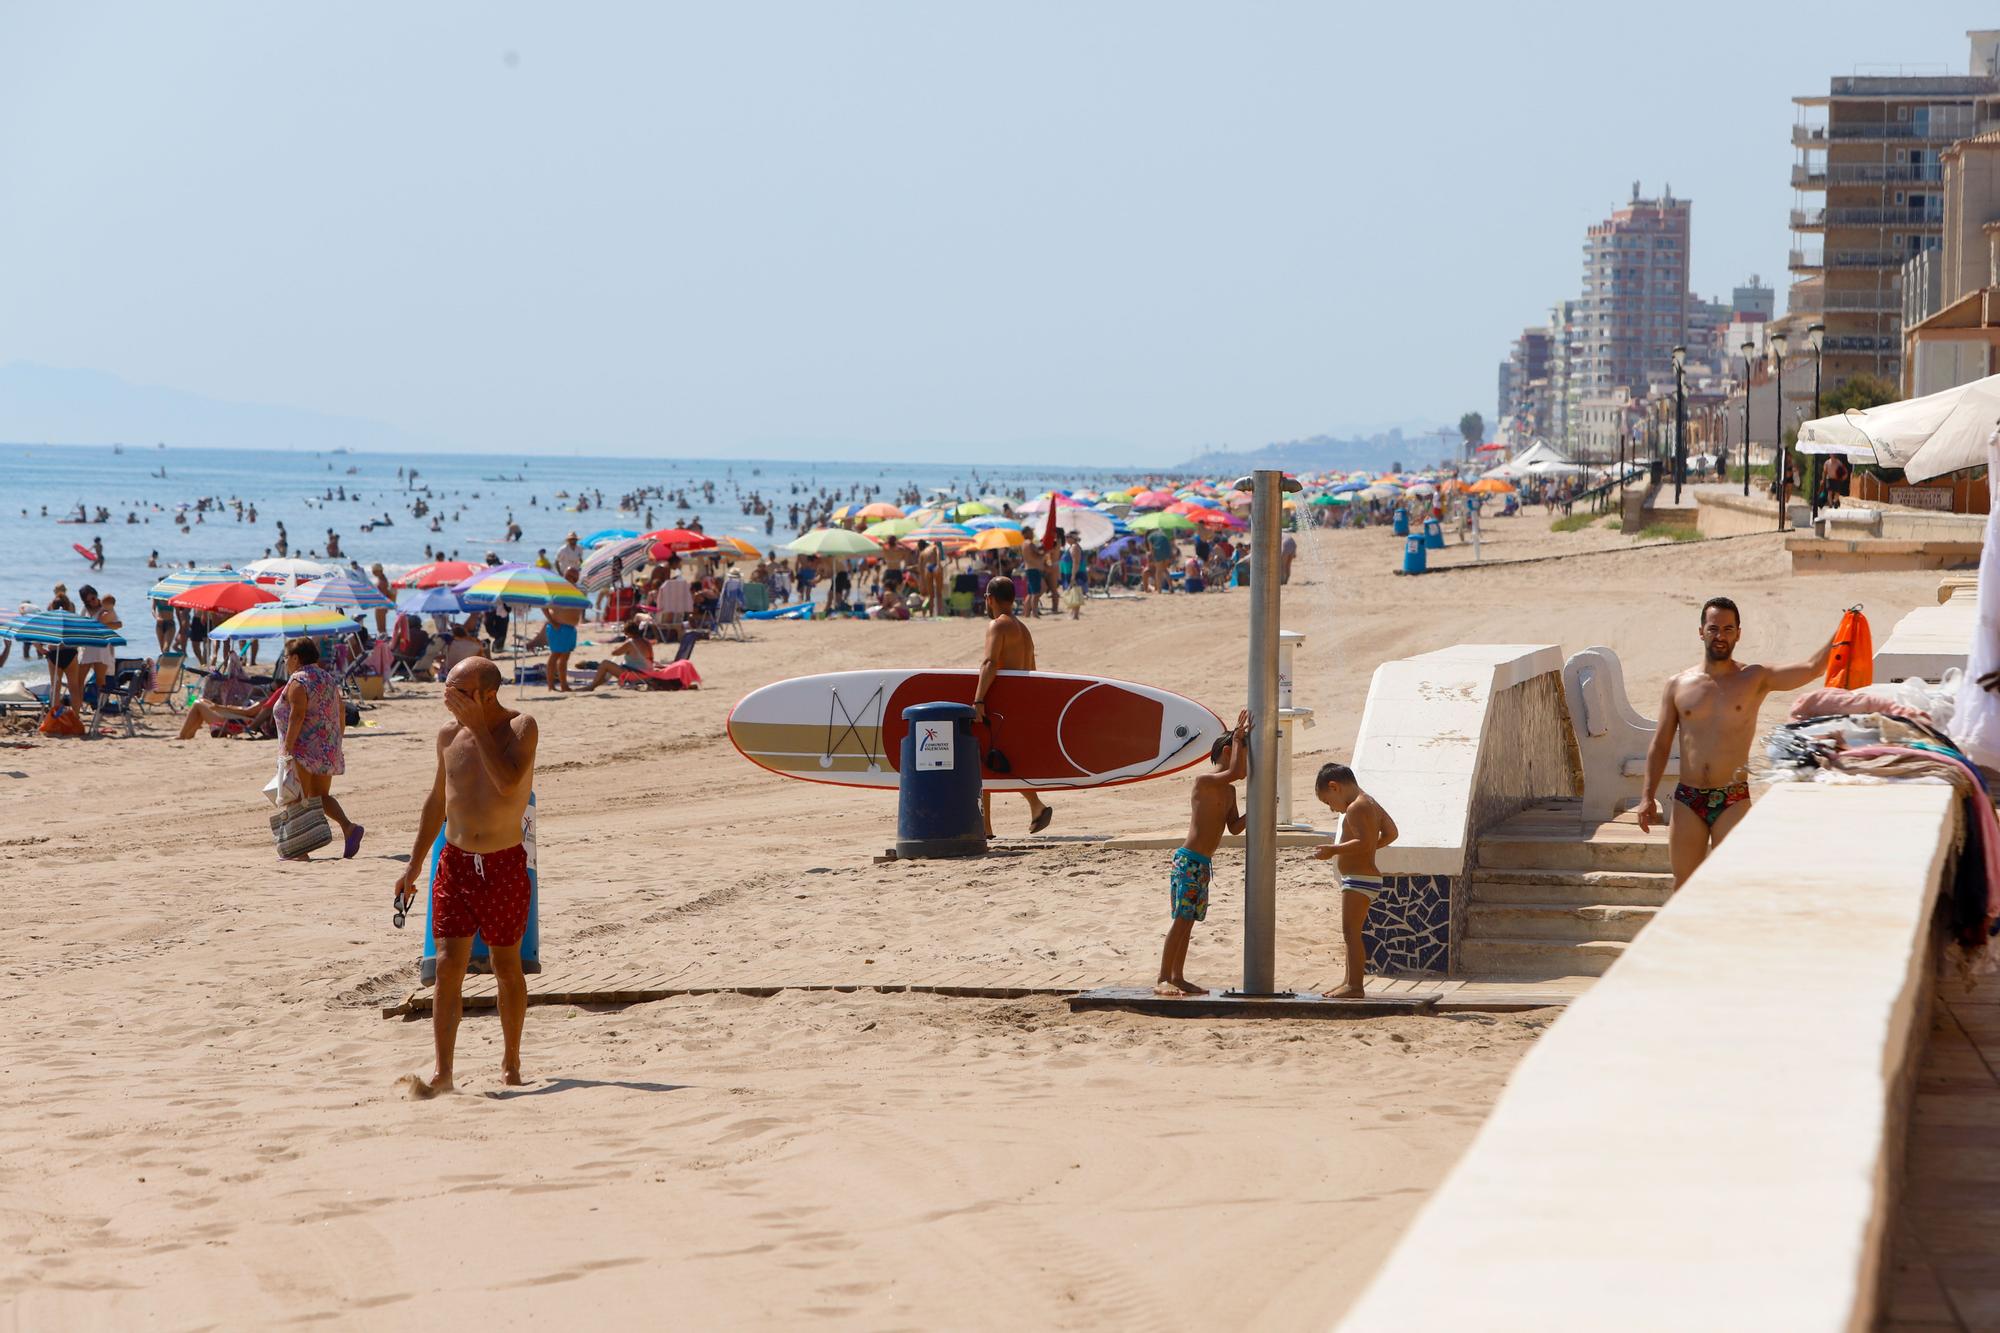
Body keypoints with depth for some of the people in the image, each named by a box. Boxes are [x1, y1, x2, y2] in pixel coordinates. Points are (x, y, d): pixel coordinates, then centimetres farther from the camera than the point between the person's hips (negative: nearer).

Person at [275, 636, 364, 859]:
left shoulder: (297, 682, -11)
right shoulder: (327, 678, 14)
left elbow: (297, 716, -22)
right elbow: (341, 711, 15)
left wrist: (287, 748, -22)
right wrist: (337, 741, 21)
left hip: (304, 749, -8)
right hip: (328, 749, 8)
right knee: (320, 796, 14)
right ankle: (348, 827, -8)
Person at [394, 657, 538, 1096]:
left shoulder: (520, 727, -9)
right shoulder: (449, 735, 5)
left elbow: (508, 782, -27)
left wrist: (478, 726, -23)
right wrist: (414, 865, 16)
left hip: (504, 864, -3)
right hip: (455, 862, 3)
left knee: (507, 968, 9)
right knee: (448, 966, -7)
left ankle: (511, 1061, 25)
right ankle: (442, 1073, -11)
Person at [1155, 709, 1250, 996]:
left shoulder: (1229, 791, 17)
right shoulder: (1204, 781, -11)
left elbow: (1234, 827, 17)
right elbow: (1234, 772, -27)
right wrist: (1238, 737, -17)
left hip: (1202, 864, 9)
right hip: (1188, 861, -9)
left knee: (1188, 919, 11)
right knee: (1182, 918, -11)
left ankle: (1177, 977, 16)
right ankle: (1162, 980, -10)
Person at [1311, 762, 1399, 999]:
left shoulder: (1355, 808, -16)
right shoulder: (1371, 803, 14)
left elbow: (1364, 842, -26)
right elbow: (1390, 833, 16)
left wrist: (1333, 850, -22)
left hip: (1359, 879, -11)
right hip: (1365, 879, 11)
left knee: (1351, 932, -11)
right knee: (1351, 933, 17)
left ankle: (1354, 985, -13)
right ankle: (1350, 981, 23)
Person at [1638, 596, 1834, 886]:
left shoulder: (1755, 679, 3)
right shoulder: (1678, 685, 9)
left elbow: (1812, 668, -8)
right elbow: (1660, 745, 12)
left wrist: (1841, 630, -19)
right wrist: (1647, 796, 5)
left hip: (1733, 800, -2)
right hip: (1687, 799, 2)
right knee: (1683, 886, 5)